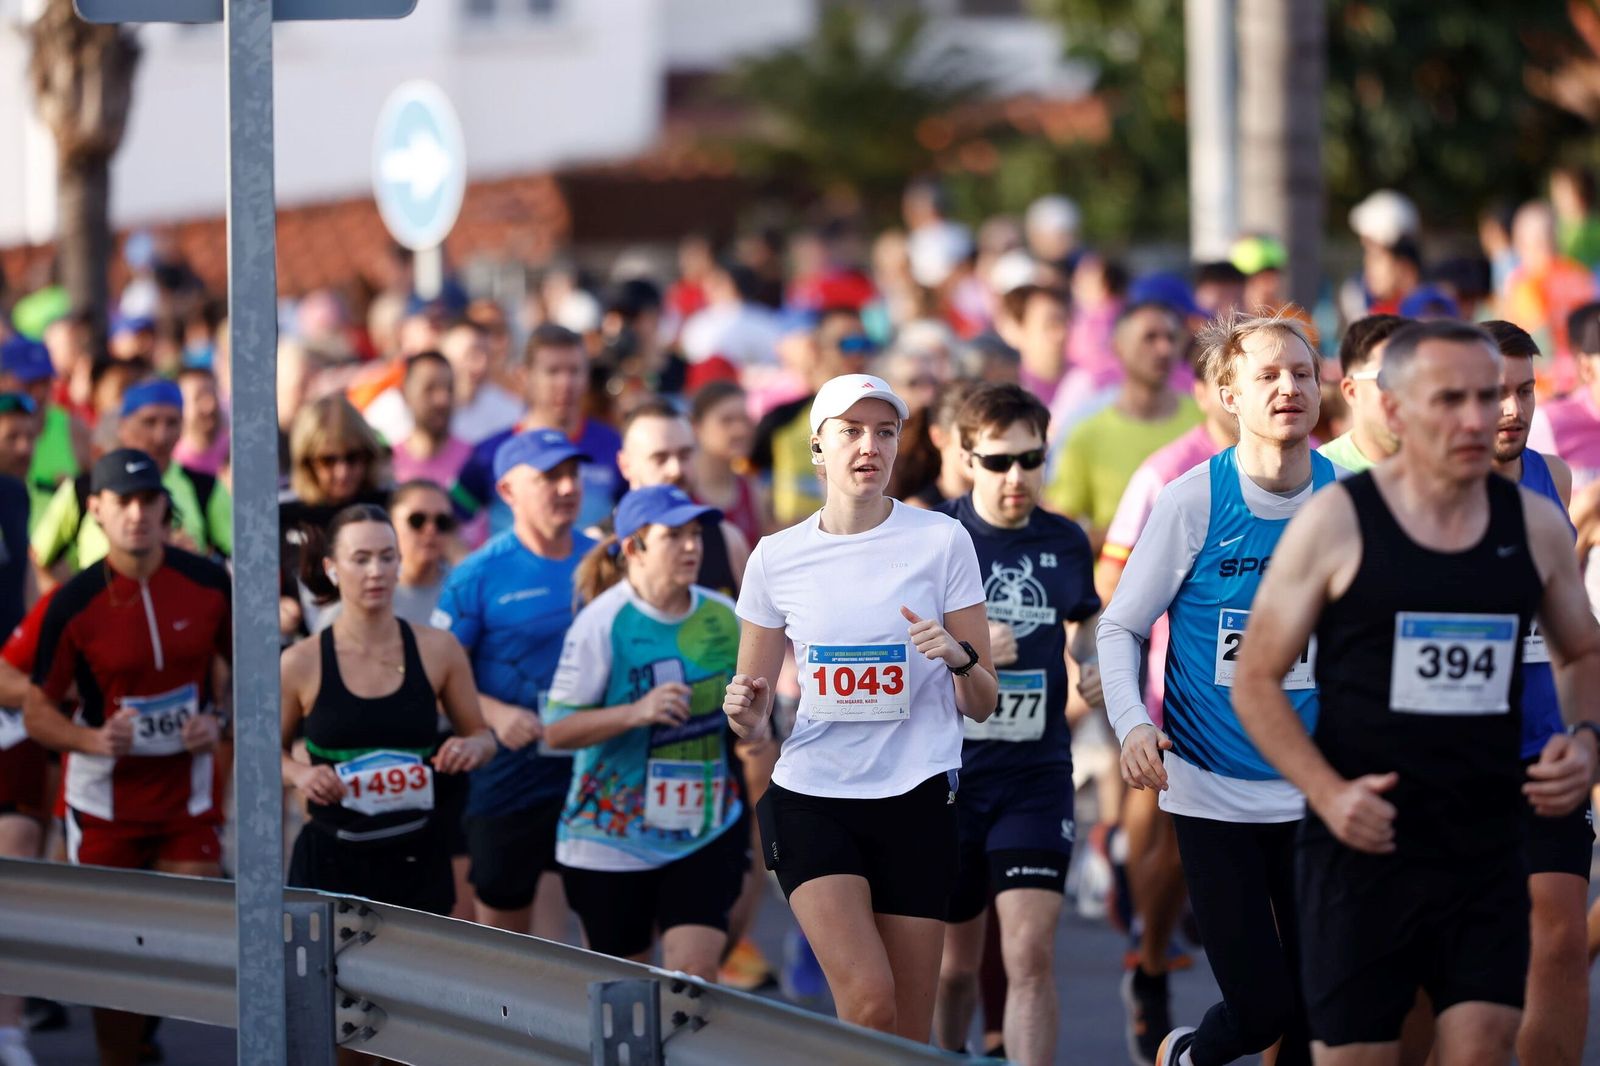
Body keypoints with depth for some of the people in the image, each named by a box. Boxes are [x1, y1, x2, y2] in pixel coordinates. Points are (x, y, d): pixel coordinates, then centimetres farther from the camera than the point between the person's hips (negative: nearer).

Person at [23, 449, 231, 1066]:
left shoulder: (207, 583, -4)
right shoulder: (75, 603, -10)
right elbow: (38, 712, -4)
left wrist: (217, 721, -7)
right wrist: (95, 739, -22)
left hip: (188, 794, 2)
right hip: (104, 801, -2)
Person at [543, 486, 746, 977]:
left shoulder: (723, 617, 4)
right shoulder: (603, 622, -10)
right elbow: (557, 729, -13)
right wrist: (636, 713, -24)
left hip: (707, 830, 3)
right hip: (614, 836, -3)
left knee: (696, 970, -12)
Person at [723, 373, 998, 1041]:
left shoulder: (942, 541, 1)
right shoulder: (777, 558, 4)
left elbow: (982, 704, 4)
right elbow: (755, 719, 12)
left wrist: (958, 658, -17)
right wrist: (747, 713, -11)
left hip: (916, 801, 0)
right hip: (812, 800, 0)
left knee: (908, 1035, 0)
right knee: (868, 1003, -20)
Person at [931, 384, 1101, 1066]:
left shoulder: (1066, 543, 5)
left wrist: (1096, 651, 0)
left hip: (1037, 773, 1)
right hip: (946, 773, -1)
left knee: (1031, 955, -13)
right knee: (954, 962, 11)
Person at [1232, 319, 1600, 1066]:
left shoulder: (1534, 525, 6)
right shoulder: (1336, 522, -5)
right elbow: (1256, 680, -2)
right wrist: (1328, 793, -16)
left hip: (1488, 856, 3)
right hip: (1362, 846, -3)